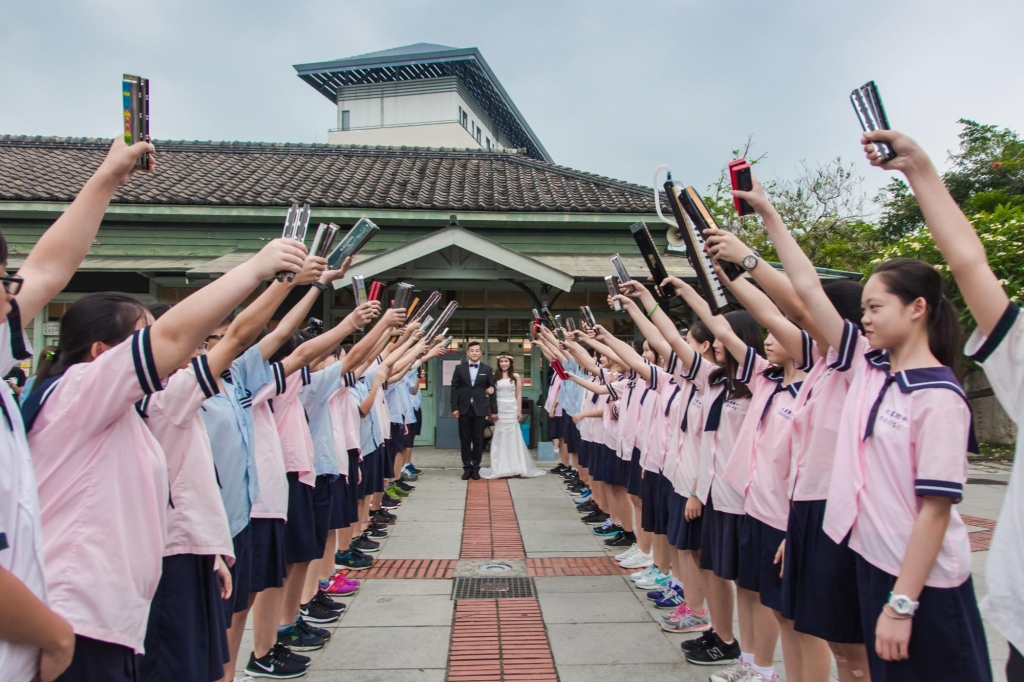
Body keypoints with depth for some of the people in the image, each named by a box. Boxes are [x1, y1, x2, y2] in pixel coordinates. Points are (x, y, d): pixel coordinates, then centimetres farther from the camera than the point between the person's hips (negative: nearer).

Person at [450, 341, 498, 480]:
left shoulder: (487, 370, 5)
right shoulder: (460, 368, 5)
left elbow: (492, 390, 5)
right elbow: (454, 388, 3)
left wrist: (494, 410, 3)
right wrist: (454, 408, -5)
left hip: (480, 409, 0)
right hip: (464, 409, 0)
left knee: (478, 440, 3)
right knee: (465, 440, 4)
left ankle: (476, 468, 12)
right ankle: (467, 468, 12)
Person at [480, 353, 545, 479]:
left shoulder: (516, 376, 3)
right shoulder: (494, 376, 4)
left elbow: (519, 395, 3)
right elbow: (491, 393, 4)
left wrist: (520, 411, -2)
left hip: (511, 409, 0)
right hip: (499, 410, 1)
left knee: (512, 437, 2)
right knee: (500, 438, 3)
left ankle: (514, 467, 8)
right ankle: (501, 468, 8)